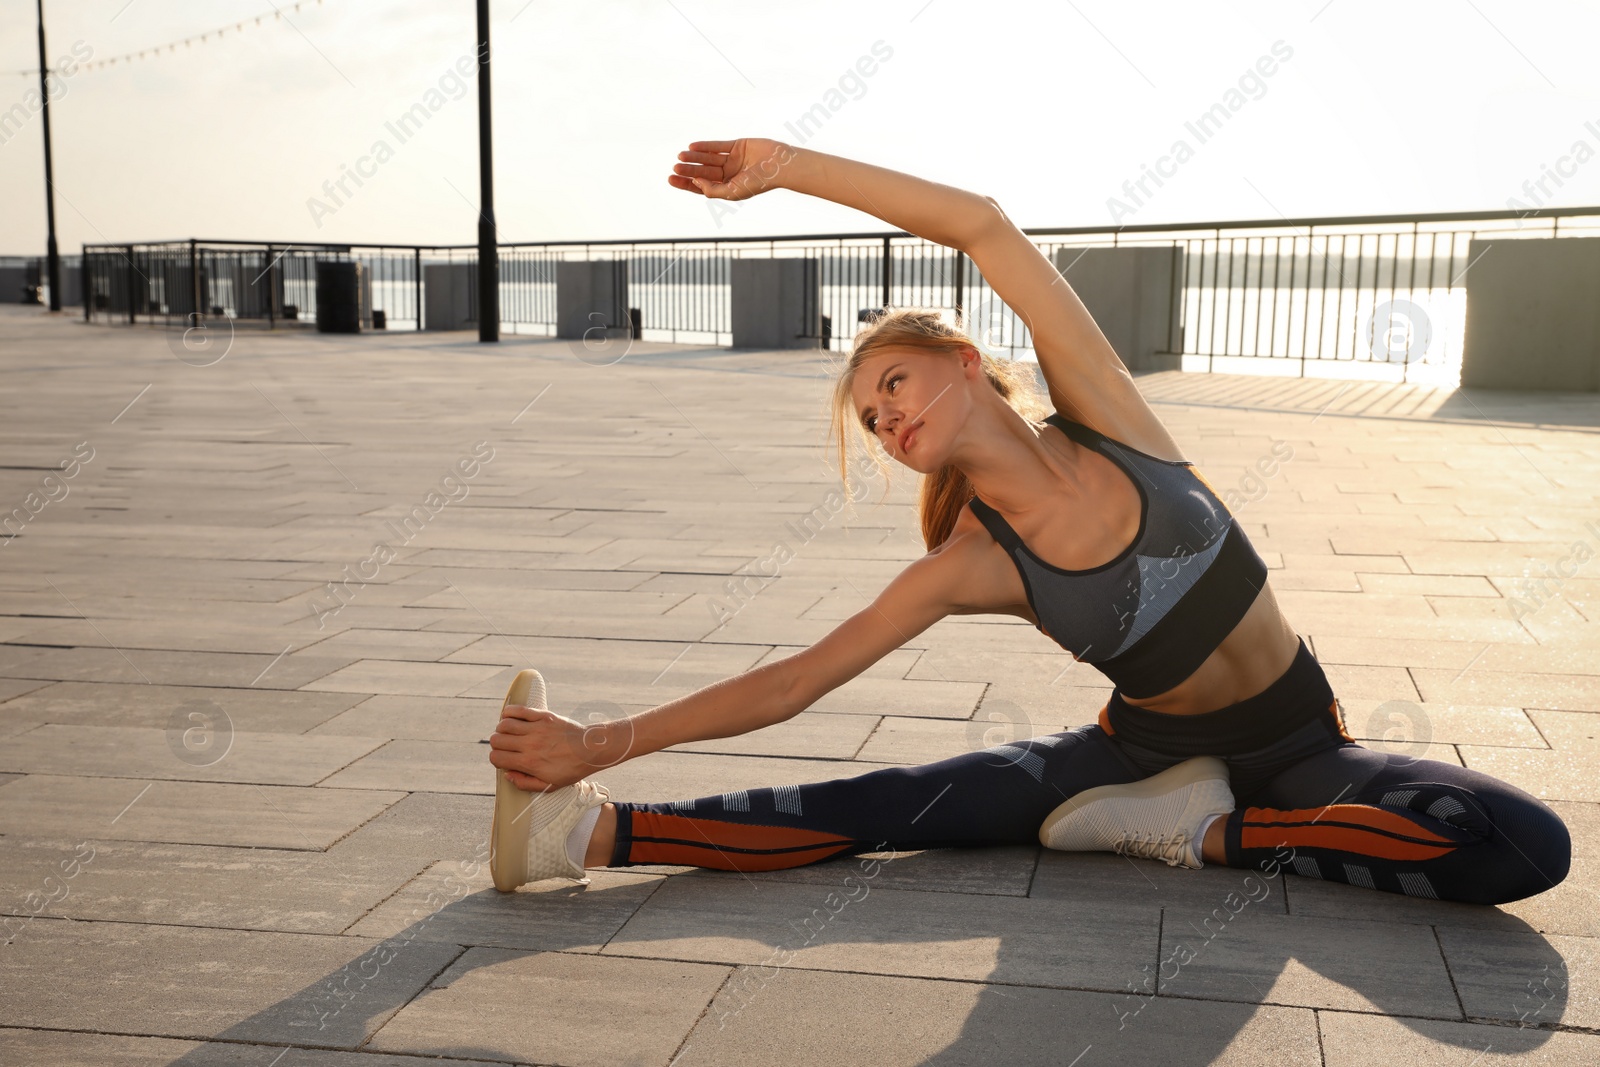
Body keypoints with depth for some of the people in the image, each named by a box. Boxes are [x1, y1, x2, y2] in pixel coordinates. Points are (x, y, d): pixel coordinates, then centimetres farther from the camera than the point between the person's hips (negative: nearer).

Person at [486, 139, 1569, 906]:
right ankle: (590, 830, -19)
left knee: (1527, 848, -27)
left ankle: (1208, 833, -17)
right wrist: (601, 742, -17)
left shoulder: (1107, 420, -16)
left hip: (1296, 750, 0)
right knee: (880, 807, -18)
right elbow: (794, 681, -12)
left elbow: (985, 224, -23)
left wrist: (787, 164, -20)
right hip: (1144, 746, 0)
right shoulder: (973, 566, -11)